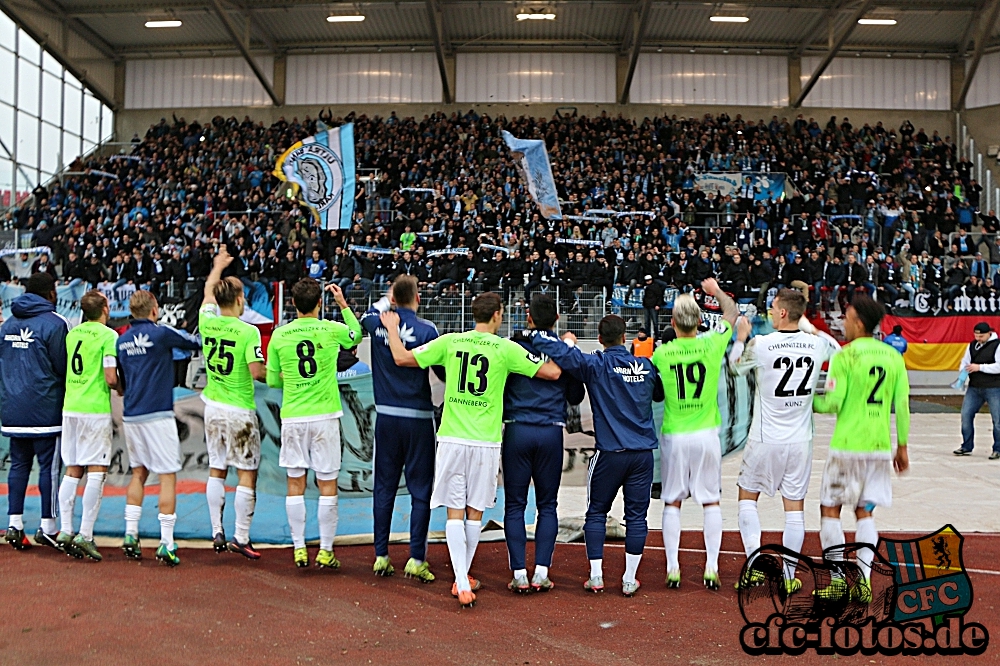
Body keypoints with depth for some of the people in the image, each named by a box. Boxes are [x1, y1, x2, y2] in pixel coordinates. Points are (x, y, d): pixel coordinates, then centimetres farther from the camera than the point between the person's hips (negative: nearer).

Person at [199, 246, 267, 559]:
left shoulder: (207, 323, 0)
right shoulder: (248, 331, -16)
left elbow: (208, 293, 21)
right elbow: (257, 372, -21)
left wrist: (217, 267, 36)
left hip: (213, 407, 6)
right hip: (240, 411, -6)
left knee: (216, 470, 14)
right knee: (247, 474, 2)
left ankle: (217, 533, 17)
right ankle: (241, 537, 3)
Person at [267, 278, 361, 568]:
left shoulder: (279, 335, -1)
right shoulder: (331, 330, -5)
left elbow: (272, 380, 7)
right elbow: (357, 335, 18)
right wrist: (343, 304, 22)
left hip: (292, 417, 2)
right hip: (325, 416, -1)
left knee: (295, 485, 10)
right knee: (328, 486, 5)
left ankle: (299, 549, 13)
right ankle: (326, 551, 9)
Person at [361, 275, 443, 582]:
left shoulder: (377, 323, -1)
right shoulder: (426, 329, -11)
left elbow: (365, 317, 24)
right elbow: (443, 372, -7)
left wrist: (386, 300, 32)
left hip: (386, 416, 4)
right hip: (418, 418, -3)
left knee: (384, 488, 12)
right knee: (420, 490, 3)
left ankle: (381, 556, 15)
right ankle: (416, 559, 2)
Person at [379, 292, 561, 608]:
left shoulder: (450, 342, 0)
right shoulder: (506, 349, -5)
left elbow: (402, 358, 2)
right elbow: (552, 372, -4)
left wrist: (392, 328, 20)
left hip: (452, 438, 1)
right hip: (486, 442, -1)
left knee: (455, 513, 3)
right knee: (474, 512, 14)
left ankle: (462, 585, -6)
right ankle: (464, 577, 27)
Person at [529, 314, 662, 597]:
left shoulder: (595, 365, -7)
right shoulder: (646, 366, 4)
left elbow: (545, 344, -14)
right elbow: (660, 394, 24)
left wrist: (569, 341, 6)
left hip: (610, 452, -3)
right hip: (643, 452, 3)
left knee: (596, 512, 11)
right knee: (636, 515, 8)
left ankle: (596, 577, 10)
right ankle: (630, 579, 11)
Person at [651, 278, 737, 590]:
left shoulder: (662, 352, -7)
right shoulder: (711, 344, -5)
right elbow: (732, 312, 13)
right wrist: (717, 291, 29)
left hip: (674, 435, 0)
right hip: (706, 434, 1)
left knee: (672, 502, 9)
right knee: (711, 501, 10)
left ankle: (673, 569, 8)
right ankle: (711, 567, 9)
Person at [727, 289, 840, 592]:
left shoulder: (760, 344, -14)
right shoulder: (816, 343, -4)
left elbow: (736, 366, 6)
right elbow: (838, 351, 21)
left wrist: (741, 337, 21)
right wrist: (808, 325, 25)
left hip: (766, 439, -3)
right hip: (800, 440, 3)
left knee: (748, 496, 15)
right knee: (795, 507, 8)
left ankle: (754, 564, 5)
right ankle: (789, 576, 13)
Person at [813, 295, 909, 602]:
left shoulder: (844, 356, -10)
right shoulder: (893, 357, 5)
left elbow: (833, 403, -13)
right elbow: (902, 406, 7)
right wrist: (902, 446, 15)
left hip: (847, 446, -5)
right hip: (880, 447, 5)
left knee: (830, 509, 6)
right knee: (865, 512, 13)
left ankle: (838, 580, 2)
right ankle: (863, 581, 5)